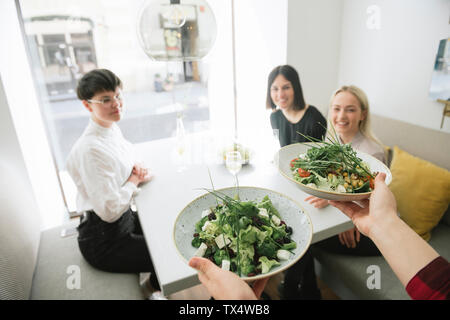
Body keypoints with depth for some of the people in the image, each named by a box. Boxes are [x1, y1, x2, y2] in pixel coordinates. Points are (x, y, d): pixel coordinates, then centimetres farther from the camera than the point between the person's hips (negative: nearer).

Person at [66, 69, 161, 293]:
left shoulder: (113, 129, -1)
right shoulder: (90, 149, -28)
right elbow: (111, 211, -28)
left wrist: (136, 167, -3)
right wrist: (134, 180, -14)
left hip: (125, 218, 9)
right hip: (104, 242, -9)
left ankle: (152, 284, 36)